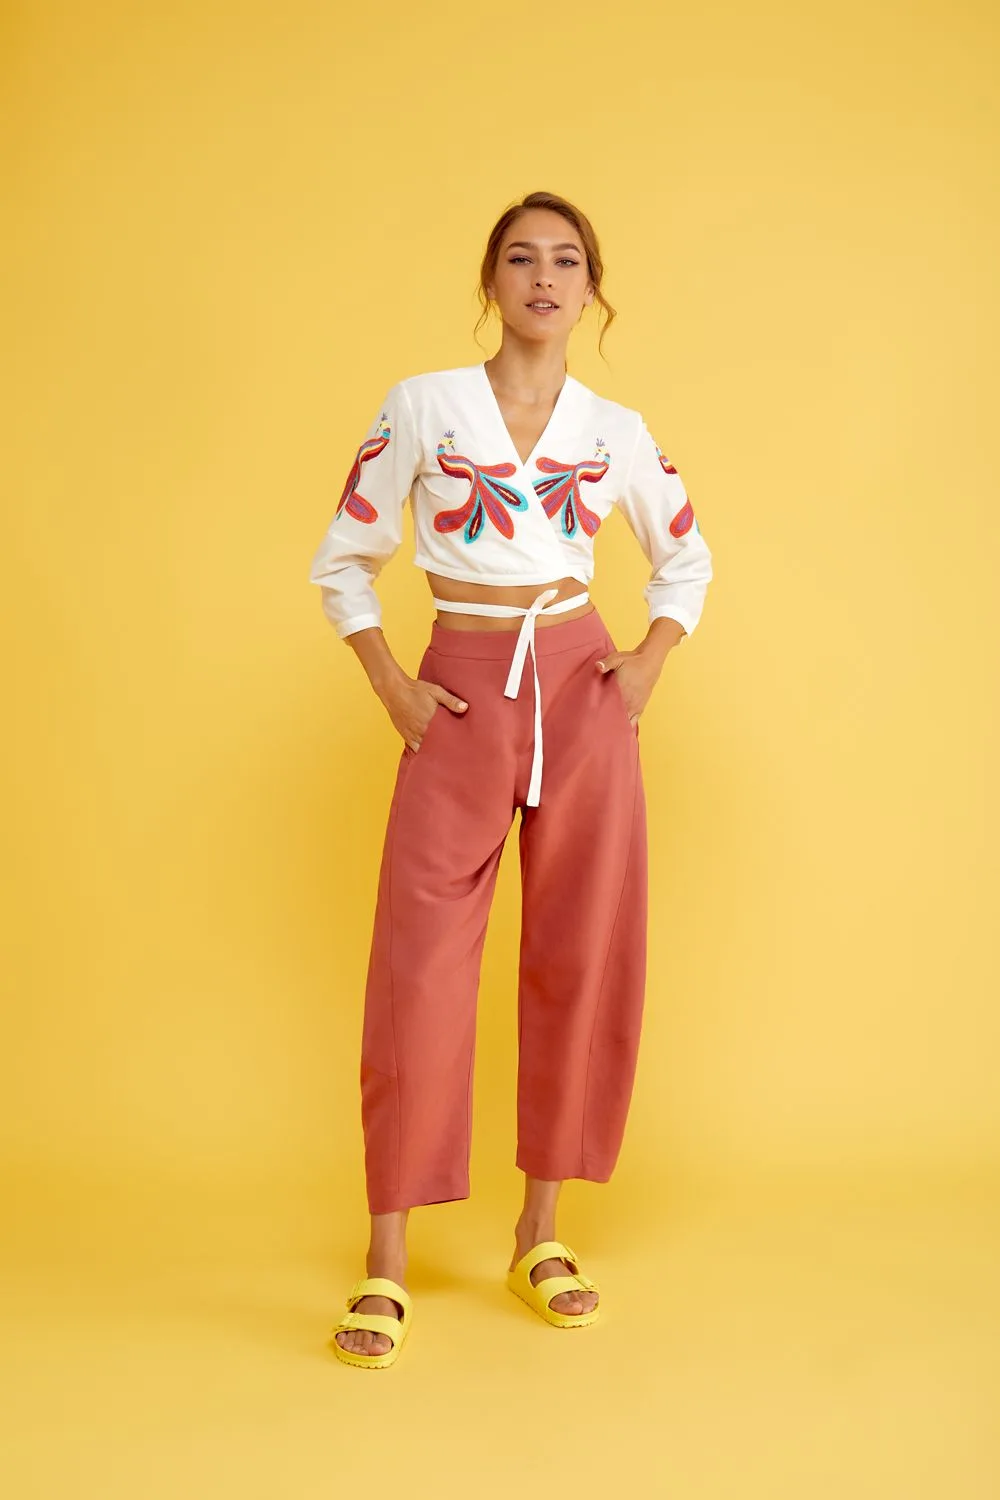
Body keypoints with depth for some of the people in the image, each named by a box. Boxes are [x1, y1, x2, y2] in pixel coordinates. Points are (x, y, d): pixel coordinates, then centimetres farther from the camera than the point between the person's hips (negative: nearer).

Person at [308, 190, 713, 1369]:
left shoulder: (617, 431, 6)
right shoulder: (421, 407, 0)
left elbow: (686, 558, 20)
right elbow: (343, 562, 6)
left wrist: (649, 662, 6)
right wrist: (389, 684, -4)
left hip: (582, 690, 3)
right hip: (460, 695, -2)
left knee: (583, 960, 3)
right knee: (419, 968, -6)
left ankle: (541, 1235, 18)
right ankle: (386, 1263, 4)